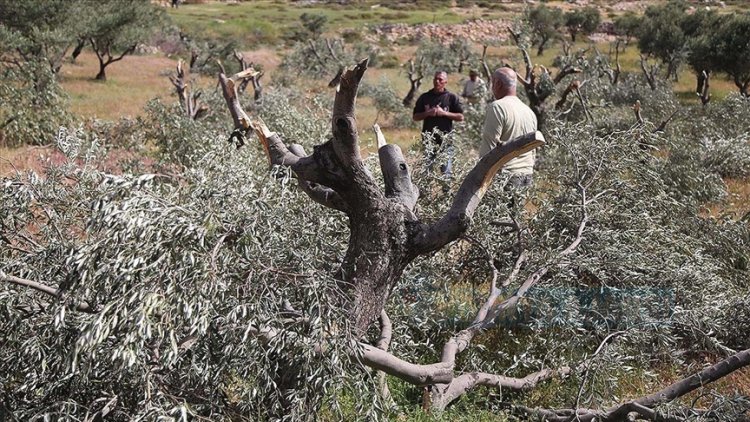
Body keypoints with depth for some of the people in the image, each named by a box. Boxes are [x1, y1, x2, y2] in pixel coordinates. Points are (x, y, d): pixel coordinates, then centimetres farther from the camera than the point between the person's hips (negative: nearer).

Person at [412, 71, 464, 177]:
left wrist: (444, 113, -12)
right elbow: (415, 117, 9)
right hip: (428, 140, 2)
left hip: (445, 140, -2)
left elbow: (460, 117, 0)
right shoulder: (424, 97, 8)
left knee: (446, 171, 2)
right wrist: (427, 113, -10)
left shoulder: (452, 97, 3)